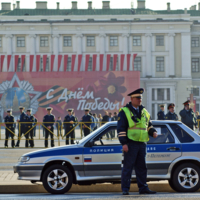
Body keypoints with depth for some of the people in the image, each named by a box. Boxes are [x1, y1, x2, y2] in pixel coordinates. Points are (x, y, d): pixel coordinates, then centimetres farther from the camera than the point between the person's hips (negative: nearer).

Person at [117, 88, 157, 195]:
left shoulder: (144, 112, 16)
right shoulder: (124, 112, -3)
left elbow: (148, 125, 25)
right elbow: (121, 129, -7)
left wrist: (153, 132, 3)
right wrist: (124, 143, -14)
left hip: (142, 143, 6)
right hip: (130, 144, -6)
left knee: (142, 167, 9)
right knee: (128, 167, -4)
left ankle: (143, 188, 14)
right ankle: (125, 189, 0)